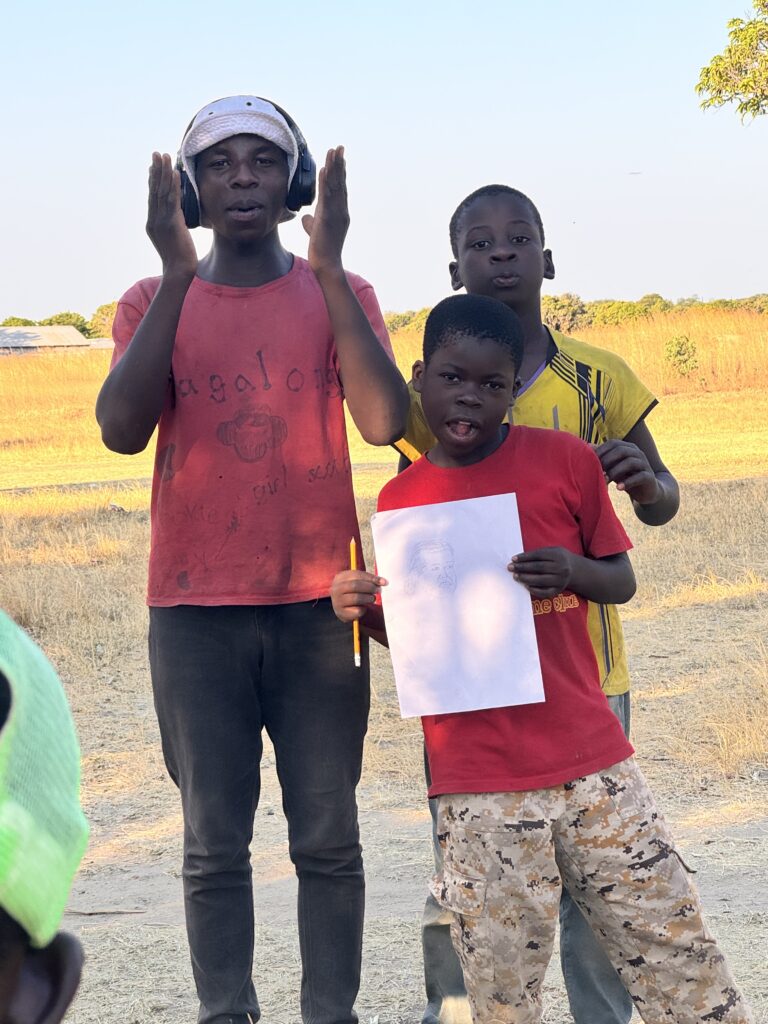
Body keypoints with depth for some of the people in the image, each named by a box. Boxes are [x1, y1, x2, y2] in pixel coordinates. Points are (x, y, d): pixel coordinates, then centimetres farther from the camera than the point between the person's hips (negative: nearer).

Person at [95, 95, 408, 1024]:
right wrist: (178, 275, -15)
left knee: (327, 839, 3)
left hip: (319, 605, 0)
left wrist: (327, 267, -15)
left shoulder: (340, 295, 6)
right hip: (194, 609, 0)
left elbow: (384, 421, -11)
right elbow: (123, 429, -12)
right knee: (214, 844, 3)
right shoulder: (153, 304, 6)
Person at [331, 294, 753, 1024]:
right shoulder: (399, 501, 4)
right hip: (479, 787, 0)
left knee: (679, 960, 3)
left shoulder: (568, 462, 0)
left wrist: (575, 571, -13)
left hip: (593, 764, 0)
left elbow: (622, 581, 8)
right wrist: (363, 611, -6)